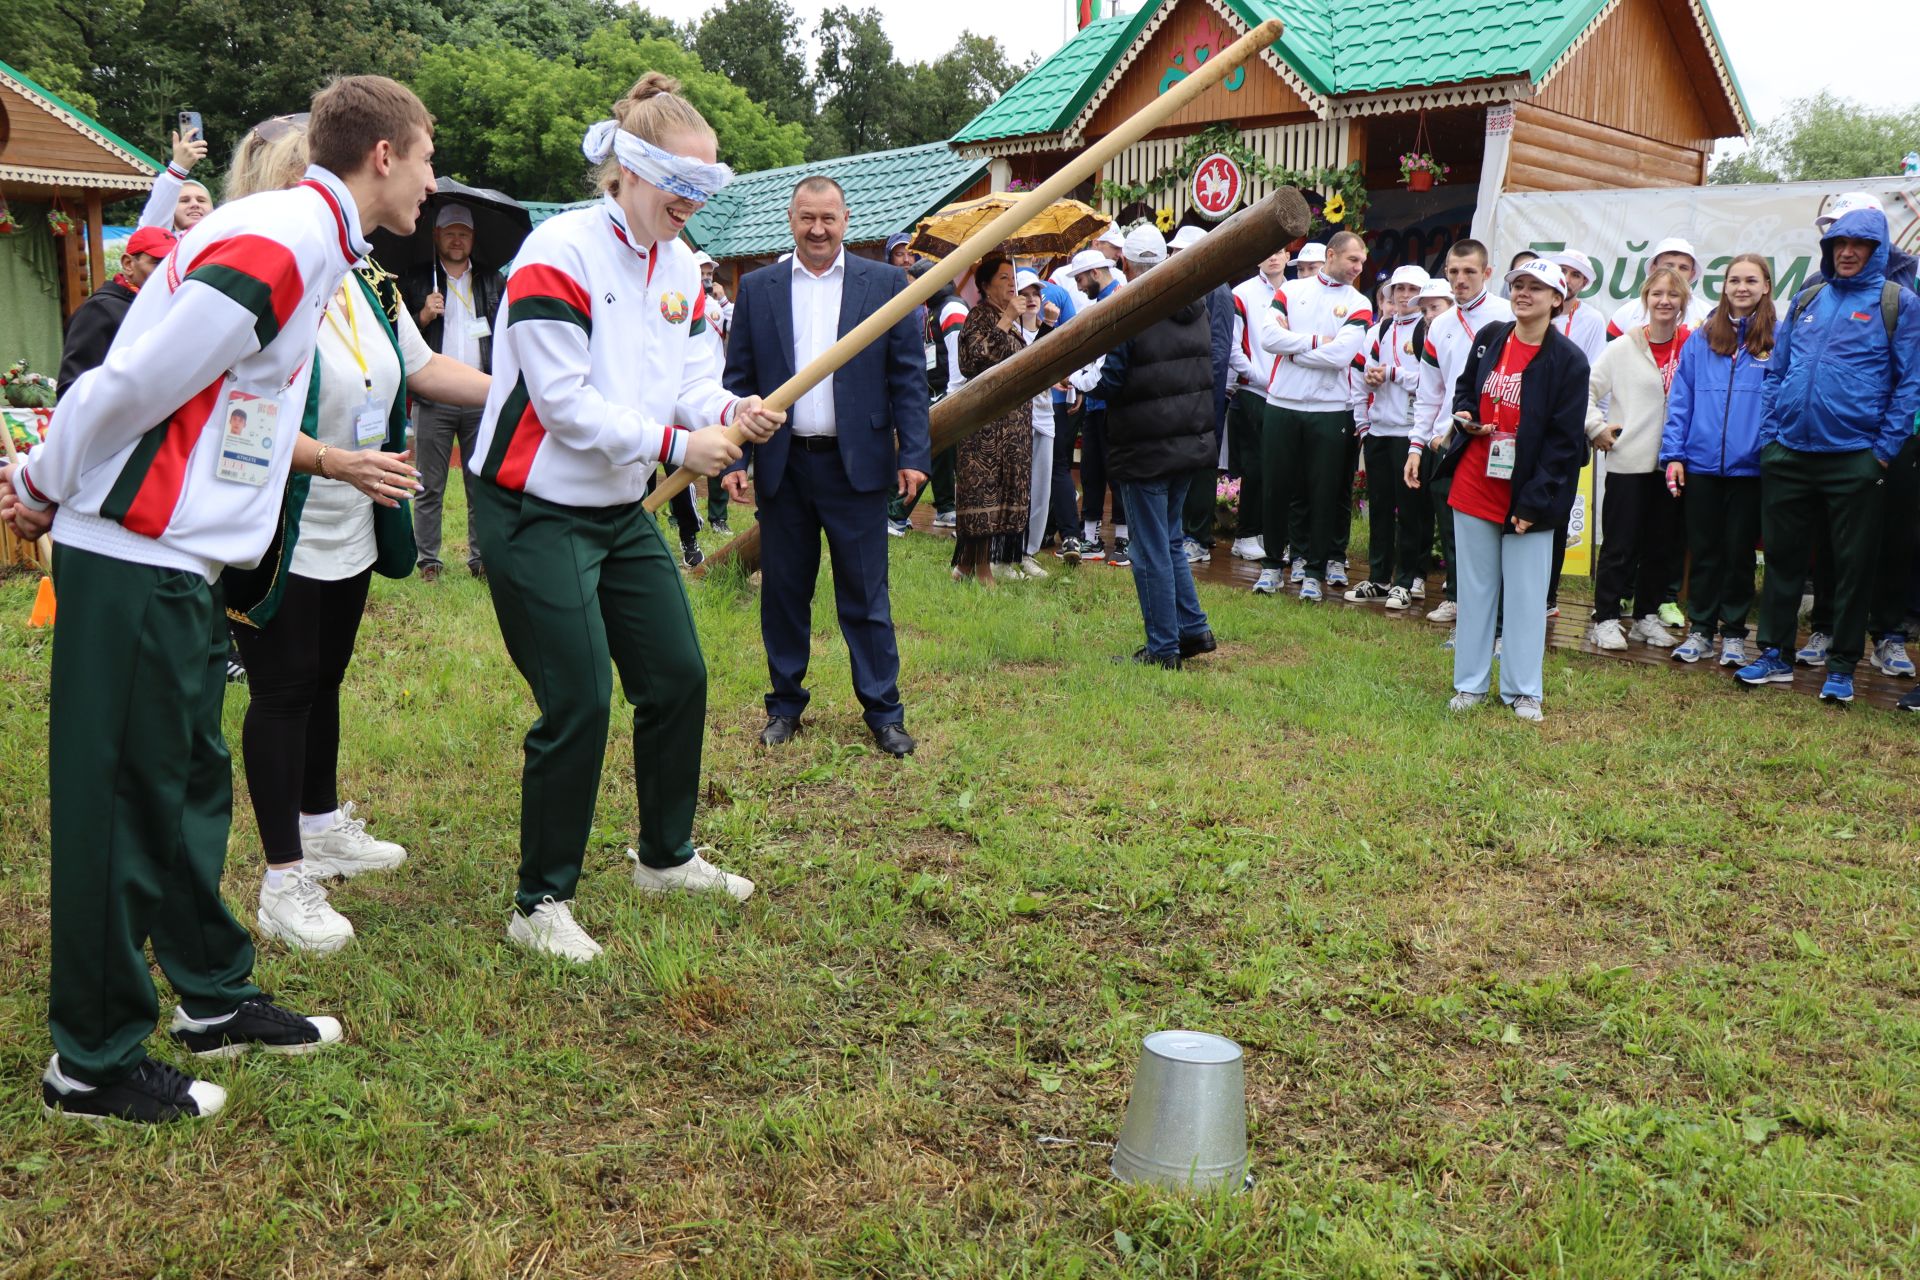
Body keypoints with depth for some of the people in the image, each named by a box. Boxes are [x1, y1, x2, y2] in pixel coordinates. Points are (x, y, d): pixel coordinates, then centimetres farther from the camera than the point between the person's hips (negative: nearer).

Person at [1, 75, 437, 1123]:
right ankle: (92, 1064, 14)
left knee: (190, 784, 17)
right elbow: (132, 383, -17)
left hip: (181, 565, 10)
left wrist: (341, 464, 18)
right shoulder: (281, 245, -18)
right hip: (135, 565, -10)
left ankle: (214, 998, 32)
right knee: (122, 805, 0)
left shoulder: (302, 238, 14)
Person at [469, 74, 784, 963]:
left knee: (678, 678, 11)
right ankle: (539, 905, 8)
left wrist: (730, 412, -14)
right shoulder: (560, 252, -18)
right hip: (535, 514, -8)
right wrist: (674, 443, -22)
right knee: (579, 706, -8)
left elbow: (689, 376, 8)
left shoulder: (680, 266, 8)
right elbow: (565, 403, -22)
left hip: (622, 512, 9)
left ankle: (666, 856, 32)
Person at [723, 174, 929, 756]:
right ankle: (785, 703, 23)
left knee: (866, 597, 3)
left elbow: (909, 376, 1)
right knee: (783, 593, 10)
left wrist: (913, 454, -7)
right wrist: (735, 458, -2)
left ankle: (883, 711, 12)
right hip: (782, 466, 2)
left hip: (856, 464, -2)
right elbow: (738, 379, 7)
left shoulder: (885, 283, 3)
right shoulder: (757, 288, 7)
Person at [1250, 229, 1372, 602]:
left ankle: (1315, 571, 13)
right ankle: (1272, 564, 21)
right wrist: (1316, 340, -11)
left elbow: (1341, 354, -13)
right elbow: (1266, 336, -10)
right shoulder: (1291, 291, 6)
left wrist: (1291, 345, -8)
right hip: (1282, 404, 1)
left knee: (1324, 493, 3)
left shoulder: (1358, 304, 2)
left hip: (1329, 410, -1)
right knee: (1275, 487, 7)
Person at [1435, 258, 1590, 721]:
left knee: (1525, 591, 3)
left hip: (1527, 496, -4)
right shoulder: (1489, 338, 6)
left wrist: (1534, 502, -15)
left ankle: (1523, 690, 15)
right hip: (1473, 486, 4)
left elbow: (1564, 440, -10)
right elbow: (1463, 389, 22)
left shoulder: (1568, 360, -8)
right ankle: (1470, 683, 19)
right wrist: (1465, 417, -2)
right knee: (1475, 585, 10)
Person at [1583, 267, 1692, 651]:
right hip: (1628, 462, -4)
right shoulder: (1623, 348, -3)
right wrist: (1597, 428, -9)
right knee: (1619, 546, 0)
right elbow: (1586, 389, -2)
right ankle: (1606, 619, 8)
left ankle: (1647, 616, 22)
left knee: (1661, 545, 11)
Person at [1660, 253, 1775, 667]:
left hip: (1750, 466, -1)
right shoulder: (1701, 339, 6)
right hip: (1701, 463, 1)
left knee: (1739, 552, 8)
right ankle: (1699, 629, 19)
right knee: (1703, 550, 9)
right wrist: (1673, 453, -1)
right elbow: (1680, 399, 6)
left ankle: (1734, 632, 19)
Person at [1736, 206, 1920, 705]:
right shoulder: (1806, 300, 11)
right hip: (1789, 455, 4)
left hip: (1854, 458, -4)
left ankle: (1842, 667, 14)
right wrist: (1770, 435, 6)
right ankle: (1774, 655, 20)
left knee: (1852, 564, 4)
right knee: (1782, 556, 10)